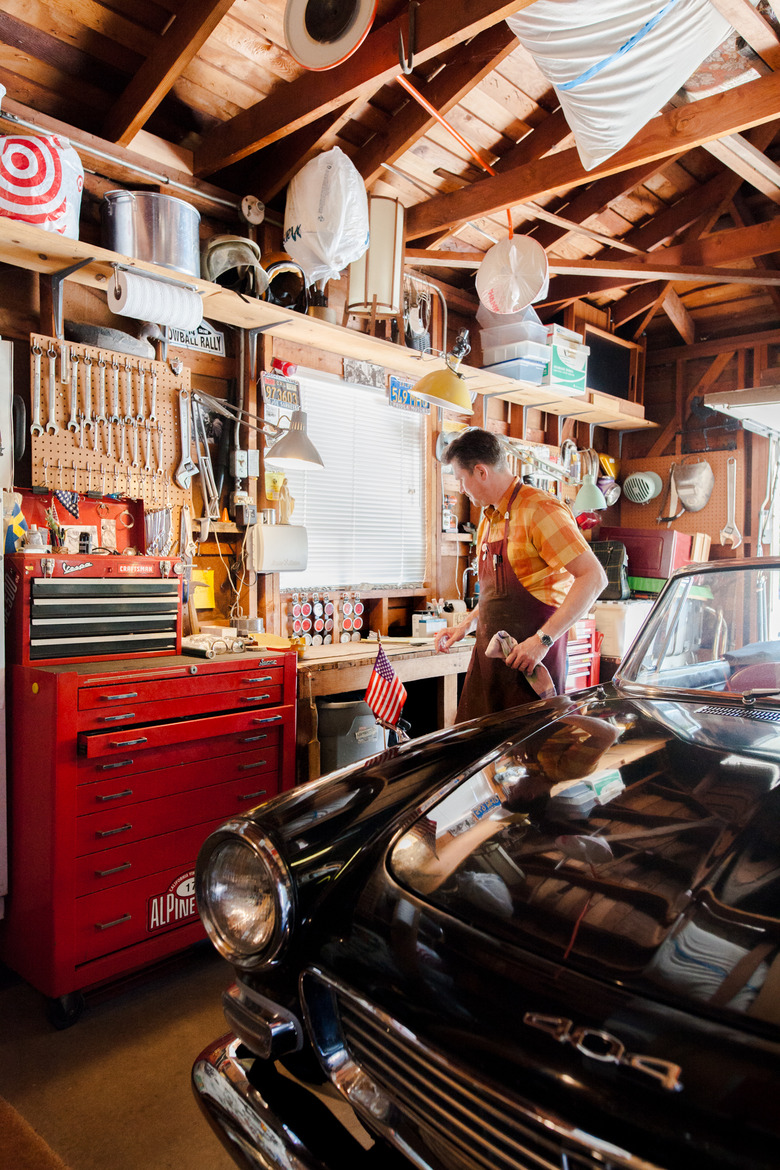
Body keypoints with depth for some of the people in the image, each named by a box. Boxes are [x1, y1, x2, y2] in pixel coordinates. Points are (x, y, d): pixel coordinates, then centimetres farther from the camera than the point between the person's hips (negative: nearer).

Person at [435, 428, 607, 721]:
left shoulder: (539, 509, -15)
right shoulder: (489, 520, 16)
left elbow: (593, 577, -22)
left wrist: (543, 639, -25)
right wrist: (467, 624, 15)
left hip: (530, 659, -8)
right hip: (489, 652, 8)